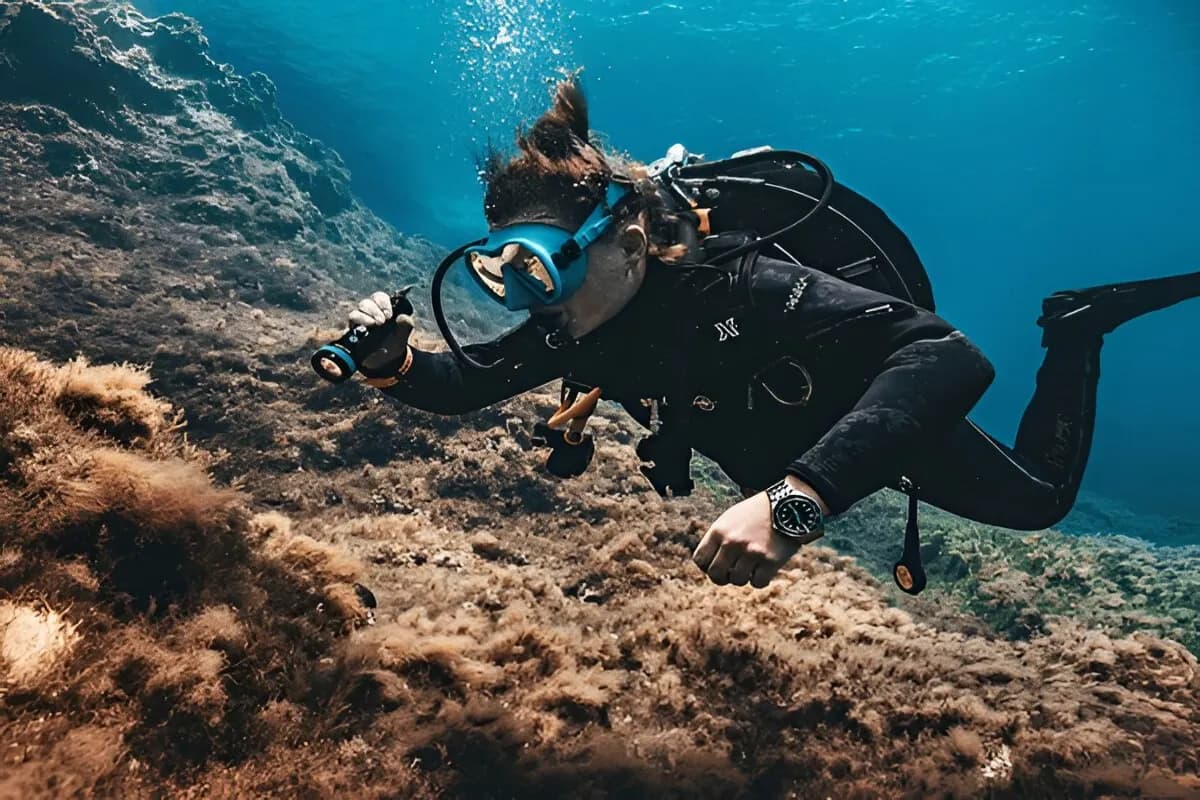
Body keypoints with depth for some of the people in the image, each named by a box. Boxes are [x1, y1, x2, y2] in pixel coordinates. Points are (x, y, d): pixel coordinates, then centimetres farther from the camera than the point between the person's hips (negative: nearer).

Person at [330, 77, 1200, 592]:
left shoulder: (738, 286, -45)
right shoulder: (573, 327, -25)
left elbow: (952, 357, -54)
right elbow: (461, 382, -13)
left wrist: (798, 494, -67)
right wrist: (393, 361, -36)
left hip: (877, 416, -5)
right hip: (775, 450, 6)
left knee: (1040, 496, 13)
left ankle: (1075, 326, 30)